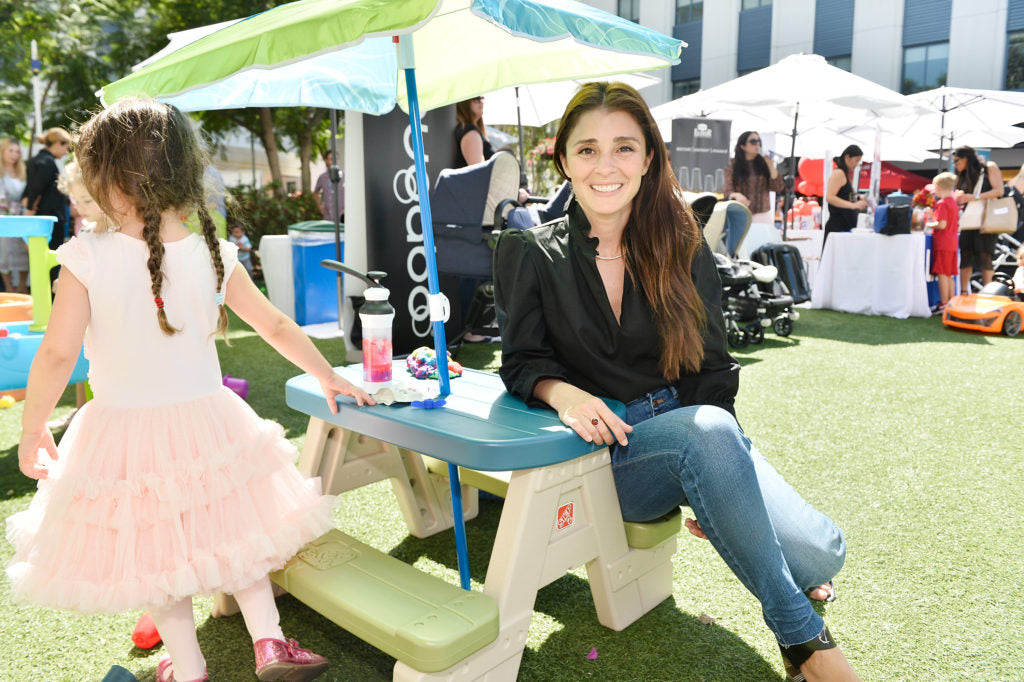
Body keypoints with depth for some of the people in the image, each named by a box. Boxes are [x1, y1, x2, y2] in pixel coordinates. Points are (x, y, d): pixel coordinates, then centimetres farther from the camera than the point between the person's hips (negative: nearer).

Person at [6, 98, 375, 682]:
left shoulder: (87, 259, -15)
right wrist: (328, 378, 13)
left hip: (124, 432, -1)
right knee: (231, 528, 23)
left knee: (154, 552, 19)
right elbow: (279, 328, 0)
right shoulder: (214, 257, -8)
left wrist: (33, 429, 0)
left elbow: (57, 354, -15)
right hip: (206, 422, 1)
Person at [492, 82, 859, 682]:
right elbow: (522, 363, 1)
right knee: (708, 430, -36)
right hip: (602, 453, -2)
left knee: (821, 554, -23)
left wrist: (719, 481, -9)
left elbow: (713, 369, 5)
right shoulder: (528, 255, 0)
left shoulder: (684, 250, 5)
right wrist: (563, 394, -23)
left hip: (701, 436, 3)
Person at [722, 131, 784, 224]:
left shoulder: (764, 164, 10)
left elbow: (778, 188, 3)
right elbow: (728, 192, -3)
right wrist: (736, 195, -26)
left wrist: (771, 166, -4)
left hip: (763, 215, 2)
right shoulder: (731, 167, 4)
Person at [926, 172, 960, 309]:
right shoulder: (953, 202, 15)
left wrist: (928, 224, -5)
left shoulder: (942, 203, -12)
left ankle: (944, 304, -6)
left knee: (942, 274, -6)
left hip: (942, 243, -9)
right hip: (952, 243, 9)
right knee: (949, 275, 13)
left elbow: (942, 224, -20)